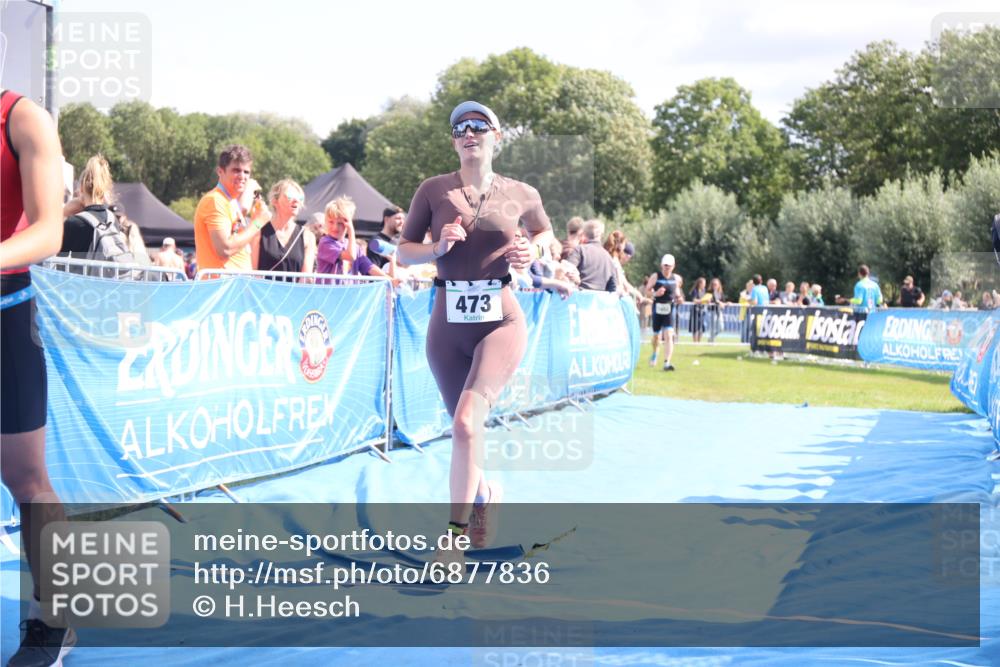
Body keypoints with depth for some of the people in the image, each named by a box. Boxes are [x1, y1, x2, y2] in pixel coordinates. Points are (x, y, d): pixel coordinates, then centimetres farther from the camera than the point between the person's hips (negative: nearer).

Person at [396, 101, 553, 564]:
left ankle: (455, 534, -13)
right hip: (448, 323, 2)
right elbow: (404, 251, 6)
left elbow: (544, 232, 20)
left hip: (500, 320, -2)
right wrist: (437, 247, -14)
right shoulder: (433, 190, 1)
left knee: (467, 421, -21)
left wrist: (532, 251, -3)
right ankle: (484, 492, 45)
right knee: (465, 427, 13)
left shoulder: (521, 194, 2)